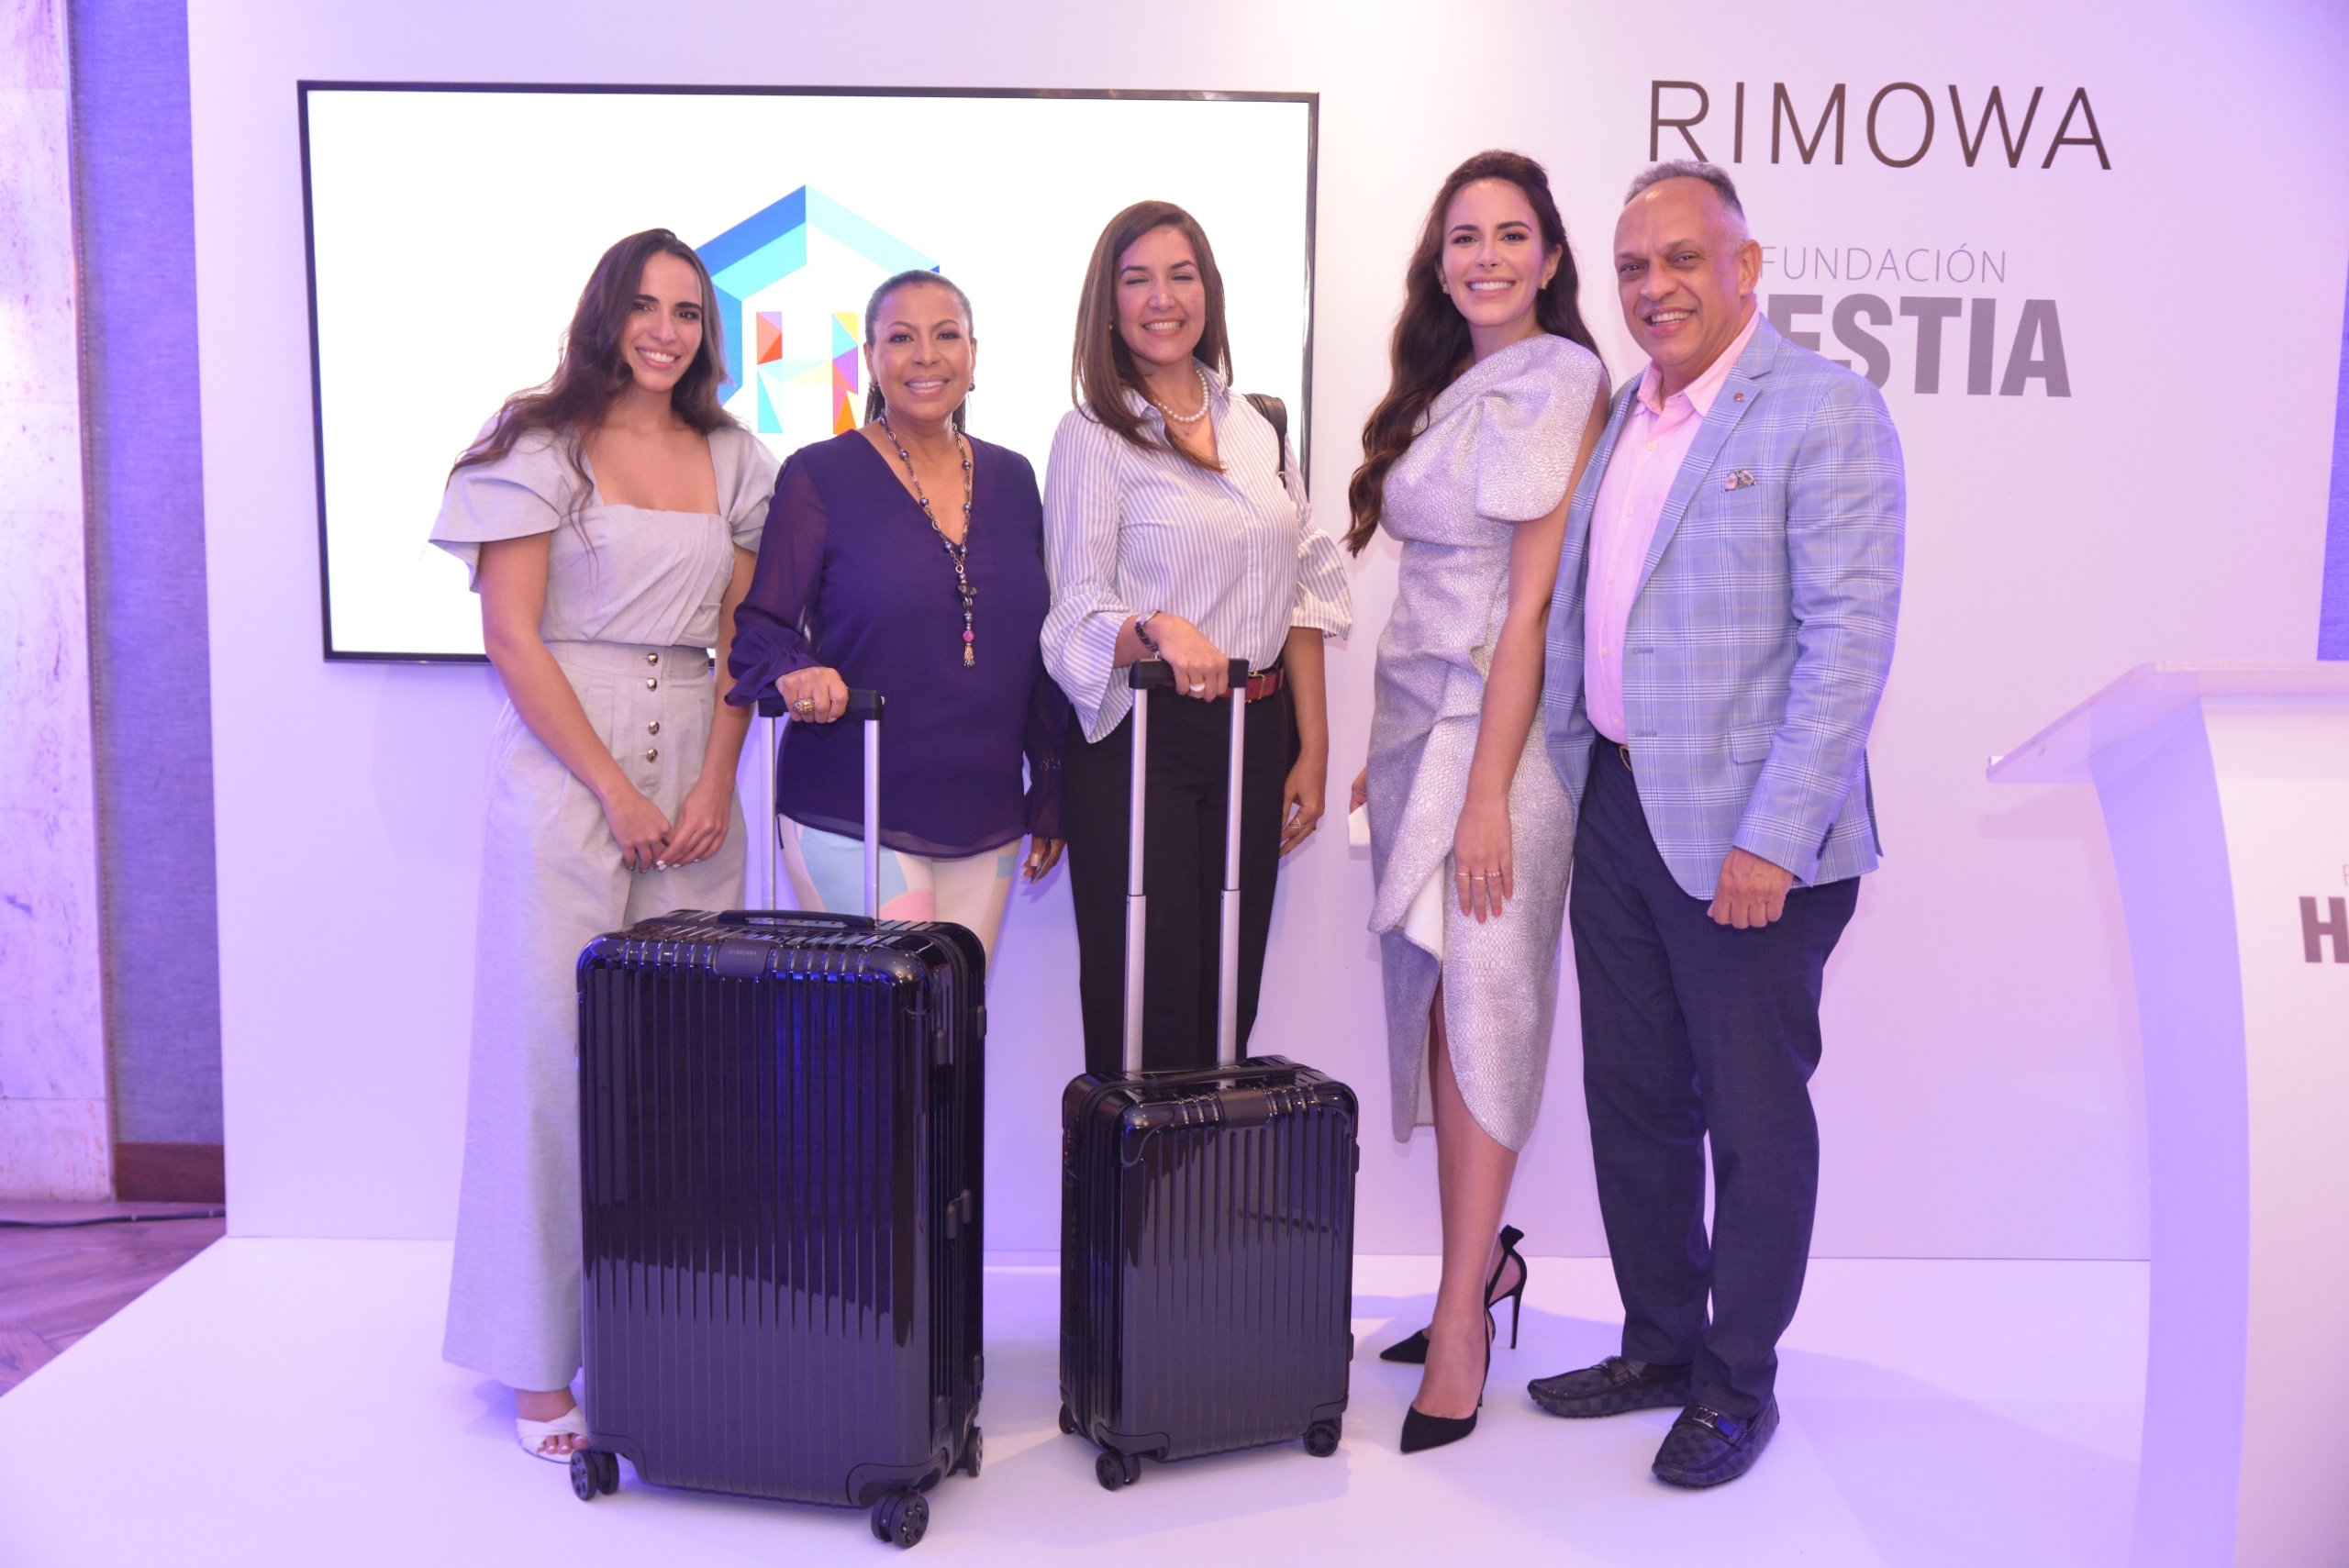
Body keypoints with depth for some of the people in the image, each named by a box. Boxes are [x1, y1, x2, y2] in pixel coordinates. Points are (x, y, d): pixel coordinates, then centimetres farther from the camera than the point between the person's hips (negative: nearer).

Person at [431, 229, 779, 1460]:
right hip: (564, 773, -4)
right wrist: (615, 792, -11)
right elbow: (511, 635, -5)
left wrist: (714, 784, -3)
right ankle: (541, 1368, 10)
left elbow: (743, 638, 11)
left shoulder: (733, 460, 13)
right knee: (554, 1059, -2)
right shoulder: (541, 446, 1)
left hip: (696, 777, 4)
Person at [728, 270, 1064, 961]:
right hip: (851, 819, -4)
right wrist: (795, 674, -25)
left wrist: (1051, 794, 14)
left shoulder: (1011, 479, 11)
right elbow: (761, 628, -2)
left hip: (986, 821, 5)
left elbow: (1038, 646, 15)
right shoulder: (820, 475, -3)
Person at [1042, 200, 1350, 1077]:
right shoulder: (1093, 435, -2)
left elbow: (1300, 594, 13)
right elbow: (1078, 613, -7)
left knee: (1230, 1003, 8)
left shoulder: (1257, 428, 12)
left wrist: (1313, 748, 7)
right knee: (1144, 1010, -2)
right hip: (1139, 740, -4)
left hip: (1255, 735, 5)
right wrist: (1159, 630, -29)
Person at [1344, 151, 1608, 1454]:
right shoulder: (1438, 392, 15)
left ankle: (1463, 1317, 3)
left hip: (1504, 720, -7)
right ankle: (1481, 1258, 23)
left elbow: (1534, 600, -14)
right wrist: (1384, 752, 11)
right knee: (1430, 999, 8)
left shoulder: (1563, 383, -7)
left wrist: (1486, 789, -17)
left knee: (1481, 1000, -6)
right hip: (1412, 710, 7)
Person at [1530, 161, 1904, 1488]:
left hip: (1744, 834, -7)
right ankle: (1660, 1343, 35)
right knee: (1631, 1098, 16)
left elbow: (1849, 636, -17)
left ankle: (1739, 1381, 26)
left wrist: (1772, 839, -21)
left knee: (1752, 1115, 7)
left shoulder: (1825, 410, -10)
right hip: (1616, 807, 7)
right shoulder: (1623, 417, 13)